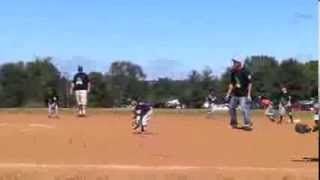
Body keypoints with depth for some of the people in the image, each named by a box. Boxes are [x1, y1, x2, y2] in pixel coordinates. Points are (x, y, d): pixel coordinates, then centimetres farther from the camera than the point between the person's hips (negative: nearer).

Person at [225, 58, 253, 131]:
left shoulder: (245, 72, -13)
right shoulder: (233, 72, 8)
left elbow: (249, 84, -14)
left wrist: (249, 95, -18)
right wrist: (228, 94, 12)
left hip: (243, 95, -8)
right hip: (235, 94, 8)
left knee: (244, 109, -16)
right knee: (231, 107, 13)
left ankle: (247, 124, -11)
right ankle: (234, 123, 27)